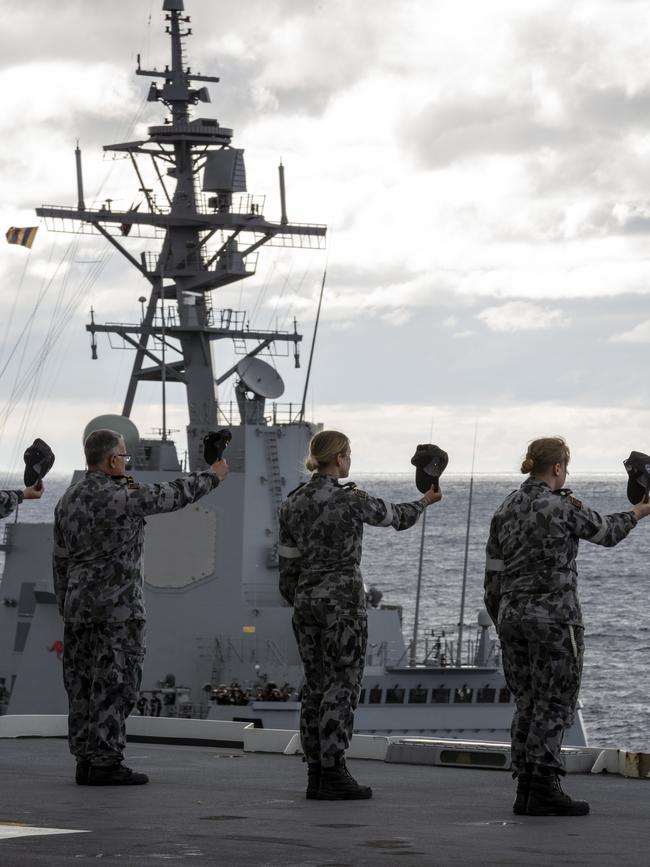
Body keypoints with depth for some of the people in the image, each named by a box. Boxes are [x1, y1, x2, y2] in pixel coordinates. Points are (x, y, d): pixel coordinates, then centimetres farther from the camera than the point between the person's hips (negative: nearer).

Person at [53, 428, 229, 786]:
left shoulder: (69, 499, 9)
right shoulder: (121, 498, -14)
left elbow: (61, 559, 14)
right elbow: (171, 495, -2)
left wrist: (66, 609, 20)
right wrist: (213, 476, 14)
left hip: (79, 605, 8)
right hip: (118, 608, -8)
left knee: (83, 684, 8)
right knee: (115, 683, -5)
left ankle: (86, 760, 10)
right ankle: (105, 761, -7)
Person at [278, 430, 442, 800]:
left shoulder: (294, 502, 5)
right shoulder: (351, 500, -11)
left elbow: (288, 563, 10)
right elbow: (397, 516, 7)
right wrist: (424, 502, 27)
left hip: (306, 599, 6)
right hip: (343, 599, -6)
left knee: (316, 687, 10)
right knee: (343, 686, -3)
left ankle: (316, 774, 9)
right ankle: (334, 775, -6)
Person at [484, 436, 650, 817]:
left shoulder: (506, 509, 8)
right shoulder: (564, 506, -10)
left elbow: (493, 571, 10)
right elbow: (606, 532, 6)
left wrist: (501, 622, 18)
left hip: (512, 614, 7)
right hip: (553, 617, -6)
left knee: (526, 704, 11)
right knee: (555, 704, -2)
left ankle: (525, 791, 10)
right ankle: (544, 789, -7)